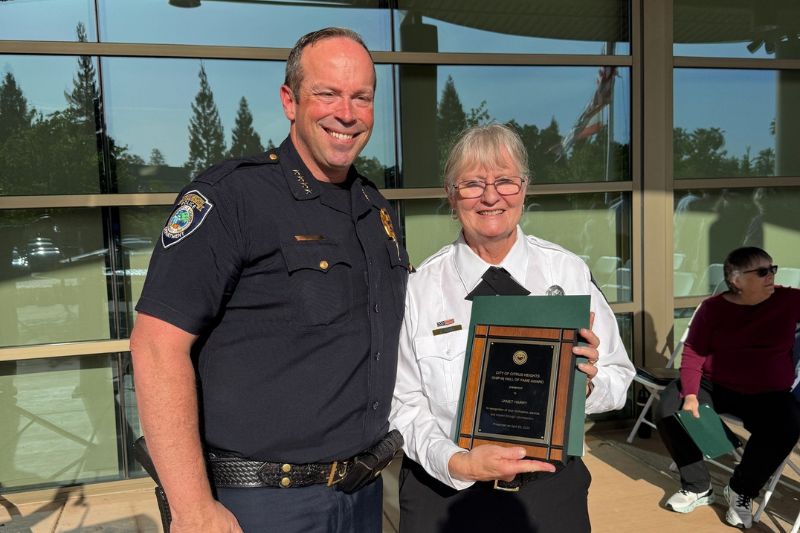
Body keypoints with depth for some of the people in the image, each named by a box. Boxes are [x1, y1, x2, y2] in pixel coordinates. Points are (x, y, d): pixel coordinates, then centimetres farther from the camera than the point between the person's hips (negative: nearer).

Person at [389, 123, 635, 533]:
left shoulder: (569, 273, -6)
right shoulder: (421, 288, -8)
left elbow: (618, 381, -1)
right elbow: (404, 405, -7)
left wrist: (588, 384, -22)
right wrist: (456, 463, -22)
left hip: (552, 488, 2)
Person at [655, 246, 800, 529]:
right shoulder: (713, 308, -6)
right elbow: (693, 354, -7)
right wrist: (690, 394, -19)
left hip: (768, 394, 0)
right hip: (713, 384, 0)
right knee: (667, 412, -20)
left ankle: (740, 492, -3)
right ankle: (698, 486, 2)